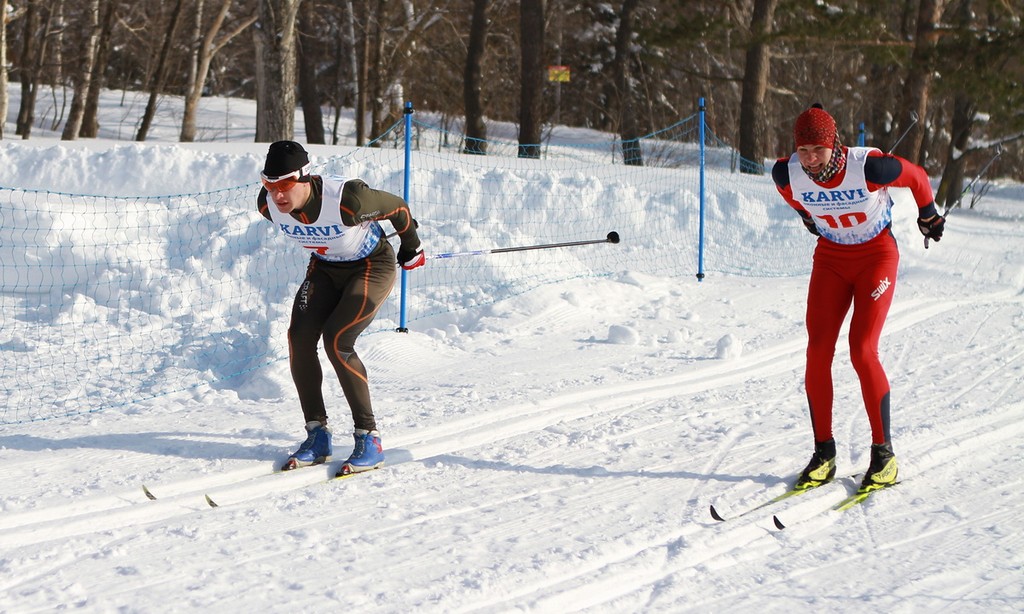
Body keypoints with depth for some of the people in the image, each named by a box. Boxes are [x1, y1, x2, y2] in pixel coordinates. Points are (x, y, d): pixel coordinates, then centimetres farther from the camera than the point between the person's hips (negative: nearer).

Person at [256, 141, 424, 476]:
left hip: (372, 266, -6)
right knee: (300, 338, -13)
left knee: (336, 341, -22)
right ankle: (317, 434, 0)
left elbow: (398, 208, -17)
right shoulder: (268, 205, -20)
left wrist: (411, 248, 1)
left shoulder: (347, 199, -37)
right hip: (324, 268, 6)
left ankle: (368, 439, -13)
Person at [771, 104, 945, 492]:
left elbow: (917, 177, -8)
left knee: (862, 351, -14)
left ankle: (884, 454, -3)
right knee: (817, 351, -8)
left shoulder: (868, 167, -28)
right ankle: (823, 453, 2)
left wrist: (928, 216, 9)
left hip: (876, 256, -4)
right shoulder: (787, 174, -17)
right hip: (830, 257, 4)